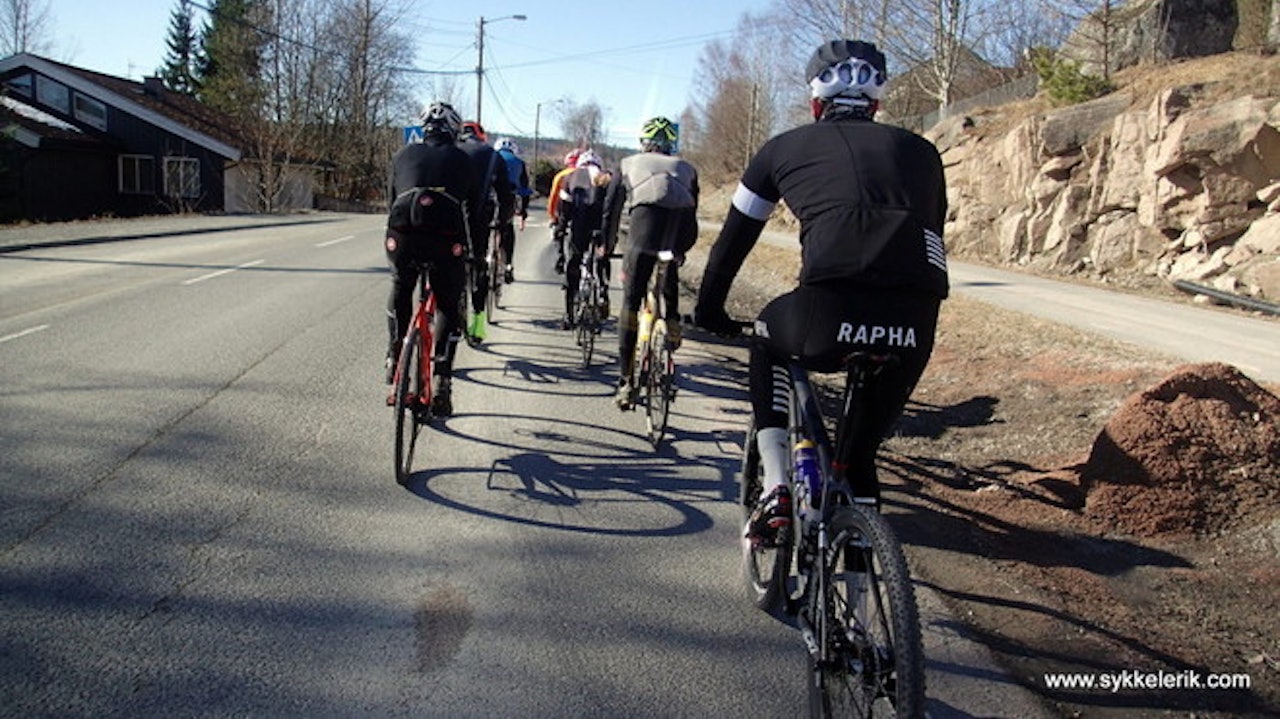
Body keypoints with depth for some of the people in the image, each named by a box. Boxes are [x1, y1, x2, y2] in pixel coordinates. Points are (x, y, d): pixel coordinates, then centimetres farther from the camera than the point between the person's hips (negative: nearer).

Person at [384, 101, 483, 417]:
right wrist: (470, 244, 38)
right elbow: (476, 204, 24)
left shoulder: (404, 154, 23)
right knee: (450, 309, 14)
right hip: (447, 240, -1)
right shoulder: (461, 160, 20)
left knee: (400, 290, 30)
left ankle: (394, 357, 23)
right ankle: (442, 383, 5)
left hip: (403, 234, 1)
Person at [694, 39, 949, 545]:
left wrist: (709, 311, 42)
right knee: (864, 449, 27)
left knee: (769, 341, 32)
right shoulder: (919, 151, 27)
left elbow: (734, 239, 28)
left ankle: (776, 490, 22)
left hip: (829, 312, -2)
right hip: (914, 327, 3)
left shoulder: (787, 147, 21)